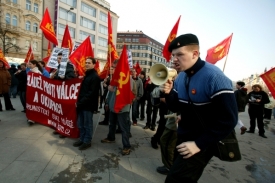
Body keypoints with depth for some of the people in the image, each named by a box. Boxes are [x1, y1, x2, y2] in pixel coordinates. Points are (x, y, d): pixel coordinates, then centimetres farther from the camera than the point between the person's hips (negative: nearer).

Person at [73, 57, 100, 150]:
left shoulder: (95, 77, -13)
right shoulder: (86, 75, 17)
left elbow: (92, 93, -20)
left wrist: (81, 102, -18)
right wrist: (79, 101, 10)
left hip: (88, 105, -9)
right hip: (82, 104, 9)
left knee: (87, 124, 4)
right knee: (80, 124, 15)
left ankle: (87, 141, 17)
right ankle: (82, 139, 30)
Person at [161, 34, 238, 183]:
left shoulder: (214, 77, -22)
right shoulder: (180, 77, 1)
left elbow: (228, 120, -24)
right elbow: (176, 108, 5)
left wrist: (199, 144, -24)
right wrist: (168, 93, -15)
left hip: (202, 141, -7)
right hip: (183, 136, 7)